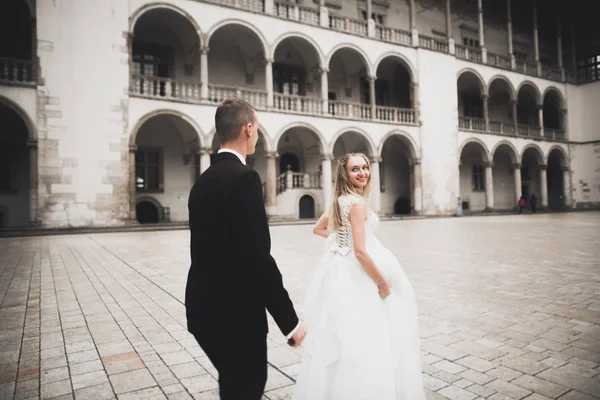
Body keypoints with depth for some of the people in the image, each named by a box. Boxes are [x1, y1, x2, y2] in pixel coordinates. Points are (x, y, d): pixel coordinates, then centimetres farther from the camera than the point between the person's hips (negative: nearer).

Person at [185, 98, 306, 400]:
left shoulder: (204, 180, 8)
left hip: (206, 307, 9)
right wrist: (290, 320, -16)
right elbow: (258, 258, -25)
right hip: (234, 312, -9)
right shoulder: (244, 178, -19)